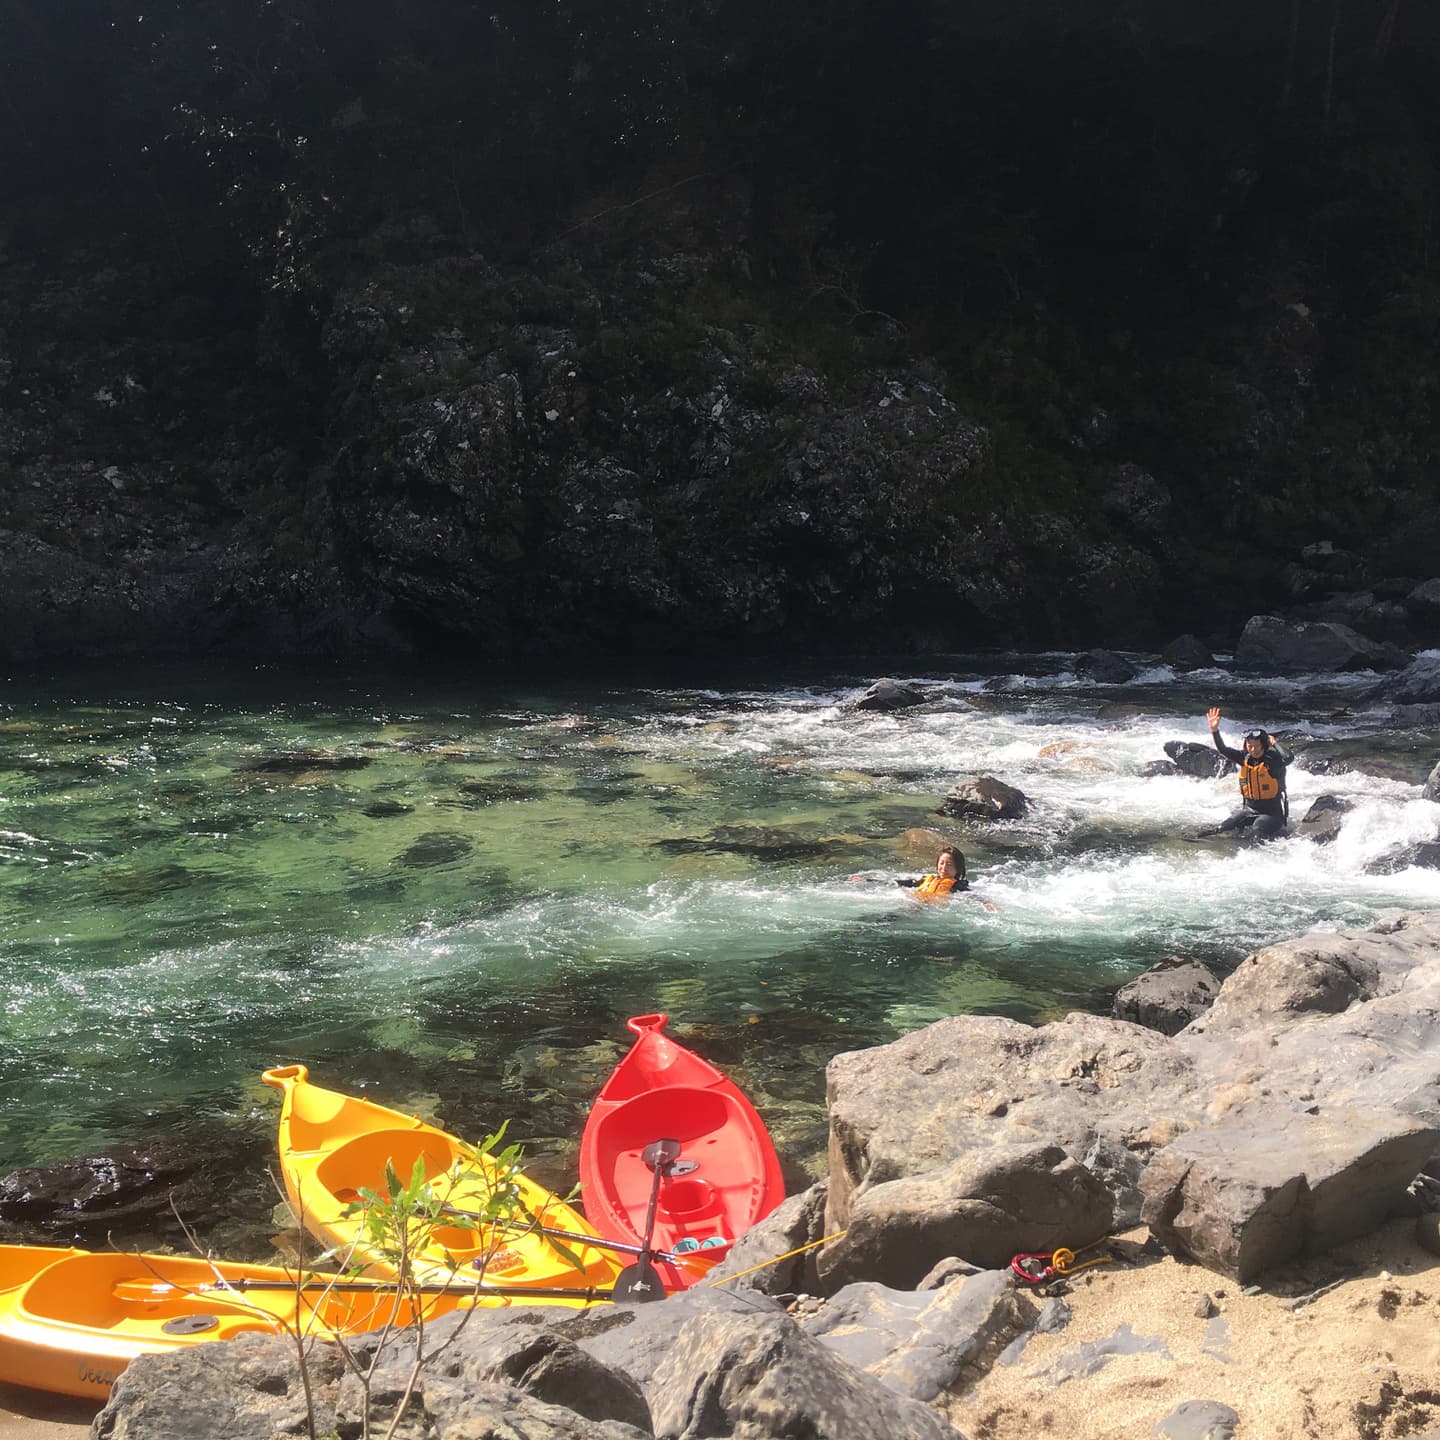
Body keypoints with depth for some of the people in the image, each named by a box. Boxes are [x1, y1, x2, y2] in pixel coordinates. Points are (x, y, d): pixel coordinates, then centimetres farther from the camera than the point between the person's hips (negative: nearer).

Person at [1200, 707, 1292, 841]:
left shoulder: (1273, 760, -16)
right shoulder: (1245, 758, 0)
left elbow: (1289, 757, -36)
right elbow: (1223, 749, -2)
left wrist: (1274, 743, -21)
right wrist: (1214, 730, -16)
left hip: (1272, 813, -5)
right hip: (1249, 809, 5)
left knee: (1256, 830, -32)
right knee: (1223, 827, -12)